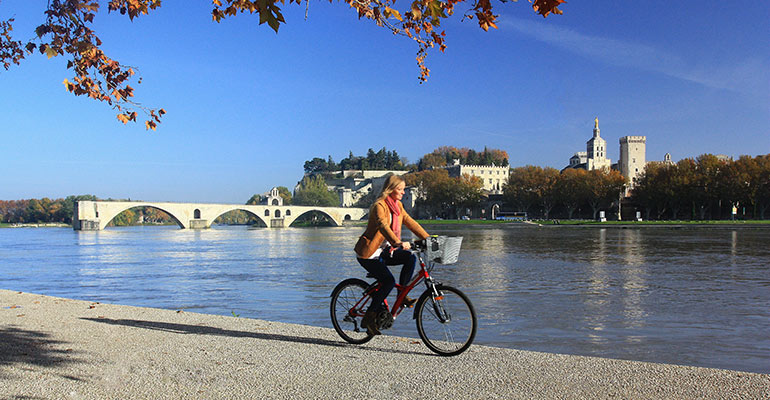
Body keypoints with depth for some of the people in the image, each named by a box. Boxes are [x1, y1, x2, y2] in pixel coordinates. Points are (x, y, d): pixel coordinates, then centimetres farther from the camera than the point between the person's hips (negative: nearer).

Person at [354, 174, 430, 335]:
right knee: (389, 281, -20)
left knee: (410, 258, -15)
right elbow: (383, 226, -36)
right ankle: (369, 318, -8)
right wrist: (398, 243, -51)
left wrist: (428, 239, -3)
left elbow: (410, 222, 8)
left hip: (385, 251, 8)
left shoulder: (397, 205, 7)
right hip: (368, 253, -8)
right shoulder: (379, 206, -19)